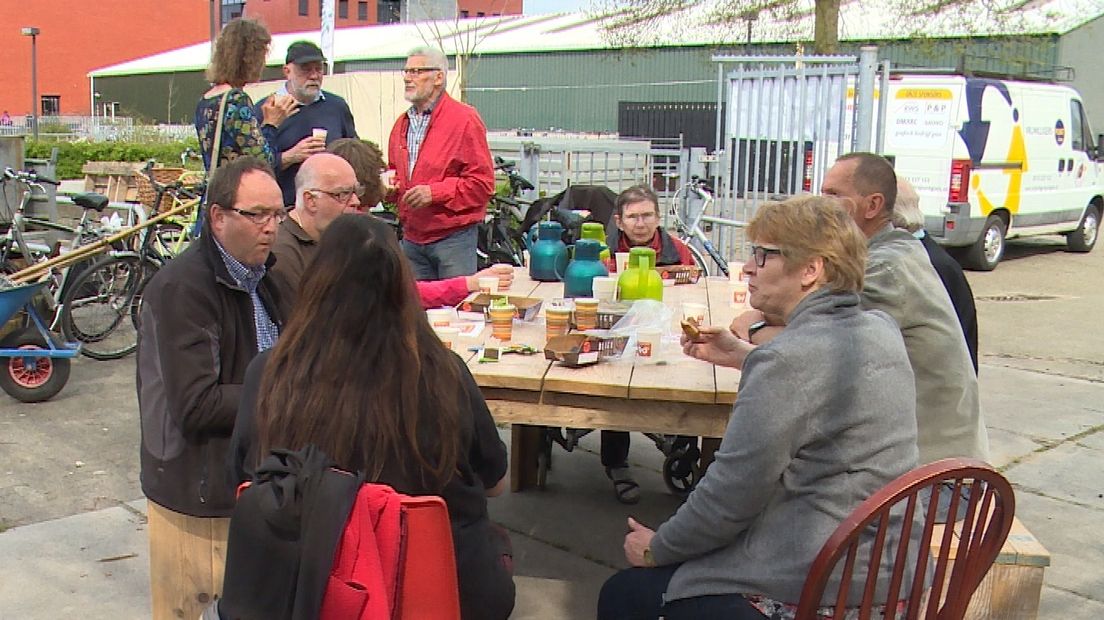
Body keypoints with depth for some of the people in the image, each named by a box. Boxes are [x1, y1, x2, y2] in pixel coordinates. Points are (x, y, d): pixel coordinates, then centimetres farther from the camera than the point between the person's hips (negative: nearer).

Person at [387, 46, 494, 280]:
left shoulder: (464, 120, -7)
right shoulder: (402, 123, 16)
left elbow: (483, 183, -12)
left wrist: (434, 192, -20)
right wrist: (390, 186, 3)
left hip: (453, 237, -6)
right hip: (411, 238, 6)